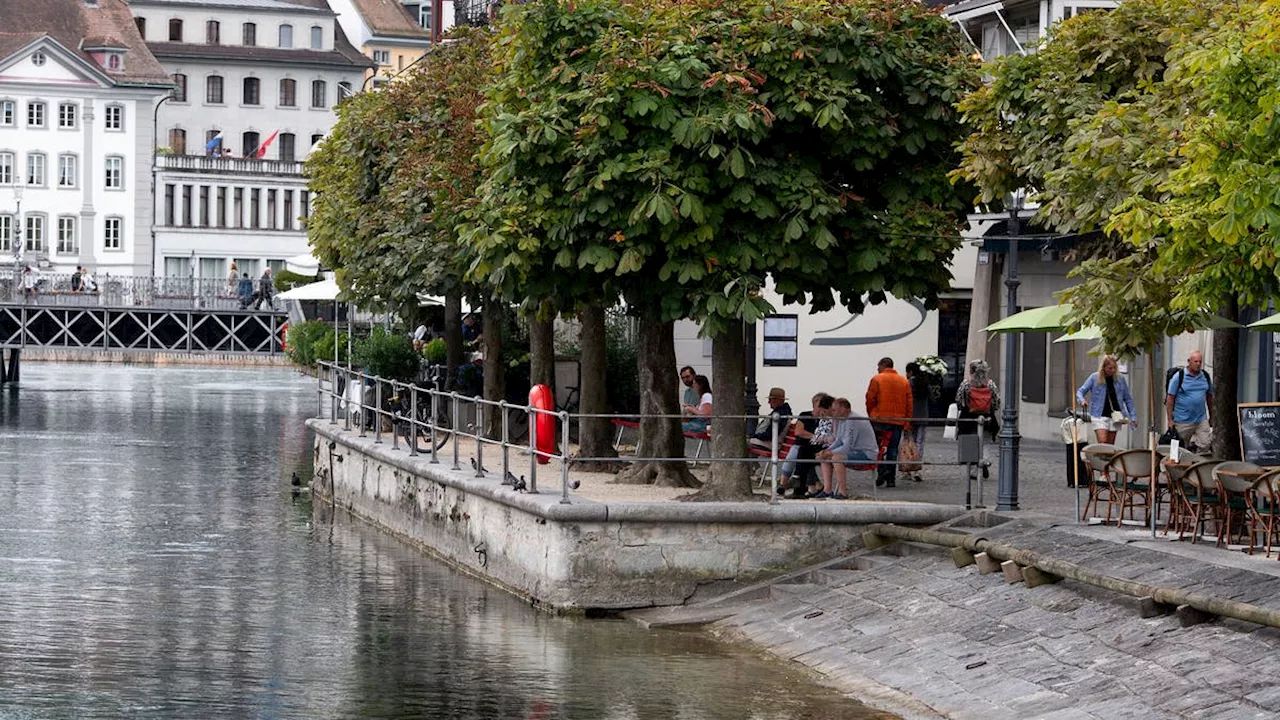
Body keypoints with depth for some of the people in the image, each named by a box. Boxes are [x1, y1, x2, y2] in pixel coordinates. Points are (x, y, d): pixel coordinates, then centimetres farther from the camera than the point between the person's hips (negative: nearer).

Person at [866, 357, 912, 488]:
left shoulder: (877, 379, -3)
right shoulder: (904, 382, 10)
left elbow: (870, 399, -4)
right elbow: (909, 403, 8)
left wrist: (871, 414, 11)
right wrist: (907, 421, 11)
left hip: (879, 419, -3)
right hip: (898, 421, 3)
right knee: (893, 449, 7)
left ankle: (882, 470, -11)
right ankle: (891, 479, 4)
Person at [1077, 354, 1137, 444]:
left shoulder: (1120, 379, 5)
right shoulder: (1094, 378, -2)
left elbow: (1128, 398, 12)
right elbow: (1080, 392, 3)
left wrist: (1133, 416, 8)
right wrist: (1082, 400, -20)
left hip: (1115, 416, 3)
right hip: (1100, 416, -3)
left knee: (1110, 446, 4)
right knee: (1102, 443, -16)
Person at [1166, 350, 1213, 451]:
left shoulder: (1205, 377, 8)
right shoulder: (1179, 376, -4)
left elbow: (1210, 397, 17)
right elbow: (1170, 398, -6)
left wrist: (1211, 417, 17)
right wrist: (1170, 420, -10)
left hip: (1201, 420, 3)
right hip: (1183, 421, -3)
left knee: (1205, 445, -7)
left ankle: (1193, 443, 19)